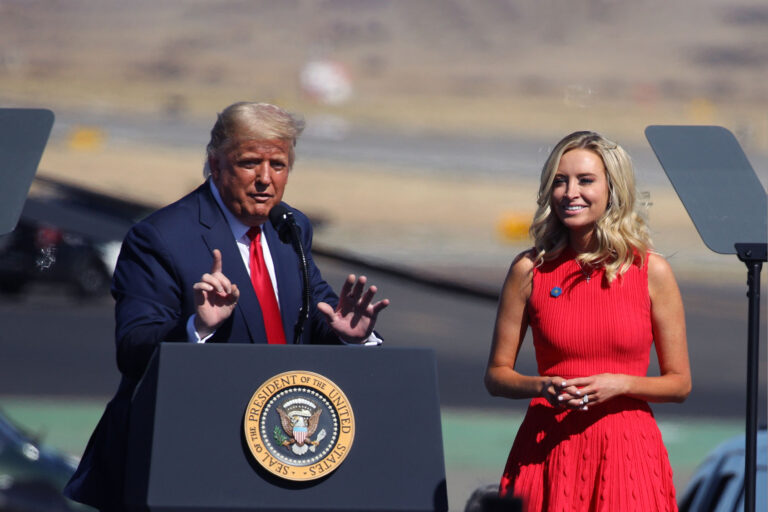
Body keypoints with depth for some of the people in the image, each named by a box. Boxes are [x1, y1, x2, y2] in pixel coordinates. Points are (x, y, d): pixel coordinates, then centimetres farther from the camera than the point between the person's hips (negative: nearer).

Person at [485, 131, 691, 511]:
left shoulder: (651, 272, 0)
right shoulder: (530, 270, 3)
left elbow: (679, 383, 5)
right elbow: (496, 375, 7)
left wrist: (620, 384, -13)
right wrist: (543, 387, -13)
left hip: (627, 449, 0)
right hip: (548, 448, 1)